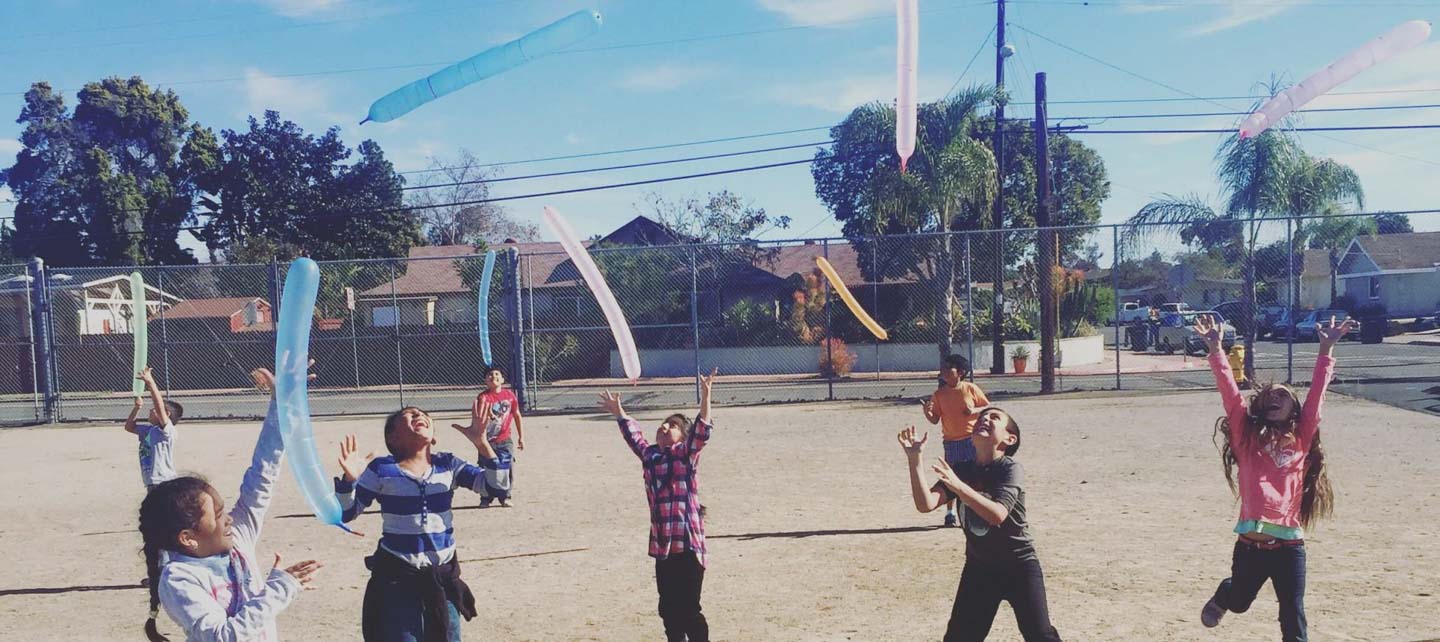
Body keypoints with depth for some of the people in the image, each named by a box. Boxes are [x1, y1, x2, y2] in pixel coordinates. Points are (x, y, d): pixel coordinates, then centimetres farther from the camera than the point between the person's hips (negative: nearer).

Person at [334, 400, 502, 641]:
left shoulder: (448, 465, 1)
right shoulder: (381, 469, -7)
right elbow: (345, 514, -5)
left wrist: (481, 442, -20)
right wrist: (349, 479, -25)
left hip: (442, 575, 3)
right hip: (396, 577, -3)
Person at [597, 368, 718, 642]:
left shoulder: (686, 454, -4)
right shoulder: (649, 454, 12)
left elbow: (702, 430, -19)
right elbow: (633, 434, 31)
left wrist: (705, 396, -28)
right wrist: (619, 412, 40)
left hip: (688, 543, -6)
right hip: (662, 545, 6)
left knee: (688, 609, -5)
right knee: (668, 608, 13)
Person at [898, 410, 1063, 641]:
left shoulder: (1010, 469, -15)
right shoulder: (960, 470, -2)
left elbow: (998, 514, -31)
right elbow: (926, 504, -15)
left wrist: (959, 486, -43)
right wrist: (914, 460, -25)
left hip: (1018, 566, -4)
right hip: (978, 568, 5)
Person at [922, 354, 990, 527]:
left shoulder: (971, 389, -4)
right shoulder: (939, 394, 0)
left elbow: (988, 408, 5)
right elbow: (934, 420, 1)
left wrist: (975, 410, -14)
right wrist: (927, 412, -19)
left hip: (972, 439, -1)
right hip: (951, 442, 1)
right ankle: (950, 513, 14)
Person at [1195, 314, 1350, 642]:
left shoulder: (1301, 439, 7)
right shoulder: (1246, 435, 5)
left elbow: (1317, 393, 5)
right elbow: (1229, 391, -3)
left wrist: (1327, 349, 3)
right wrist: (1215, 348, -9)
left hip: (1289, 546, 0)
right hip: (1250, 544, 0)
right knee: (1239, 602, 23)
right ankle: (1223, 594, 58)